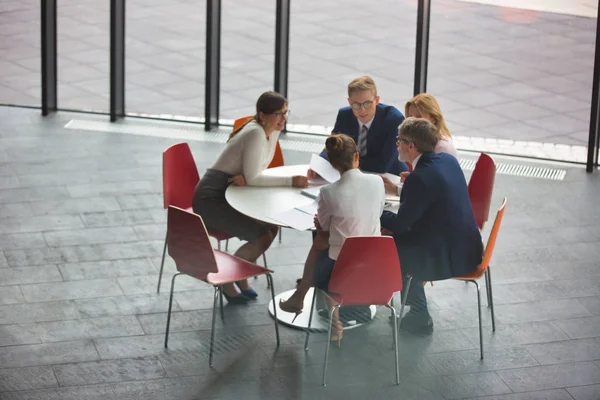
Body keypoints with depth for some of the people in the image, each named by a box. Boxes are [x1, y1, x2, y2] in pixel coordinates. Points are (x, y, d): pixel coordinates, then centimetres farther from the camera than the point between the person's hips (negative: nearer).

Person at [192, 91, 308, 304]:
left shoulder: (272, 131, 3)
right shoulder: (255, 133, -24)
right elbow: (253, 178, -25)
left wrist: (246, 178, -15)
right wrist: (291, 181, -25)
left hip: (229, 195, 8)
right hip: (210, 200, -8)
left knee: (272, 226, -5)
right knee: (263, 236, -17)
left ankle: (241, 277, 12)